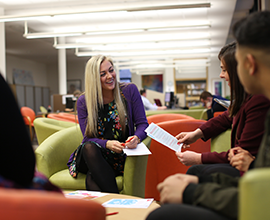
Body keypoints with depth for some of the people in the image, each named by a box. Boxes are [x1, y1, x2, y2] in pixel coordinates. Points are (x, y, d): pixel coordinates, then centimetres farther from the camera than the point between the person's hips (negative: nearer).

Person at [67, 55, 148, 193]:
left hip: (121, 157, -2)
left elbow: (142, 124, -1)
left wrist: (136, 138, -25)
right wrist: (107, 144, -25)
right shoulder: (83, 101, 0)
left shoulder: (129, 90, 0)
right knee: (89, 147, -35)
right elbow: (88, 139, -4)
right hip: (92, 156, 2)